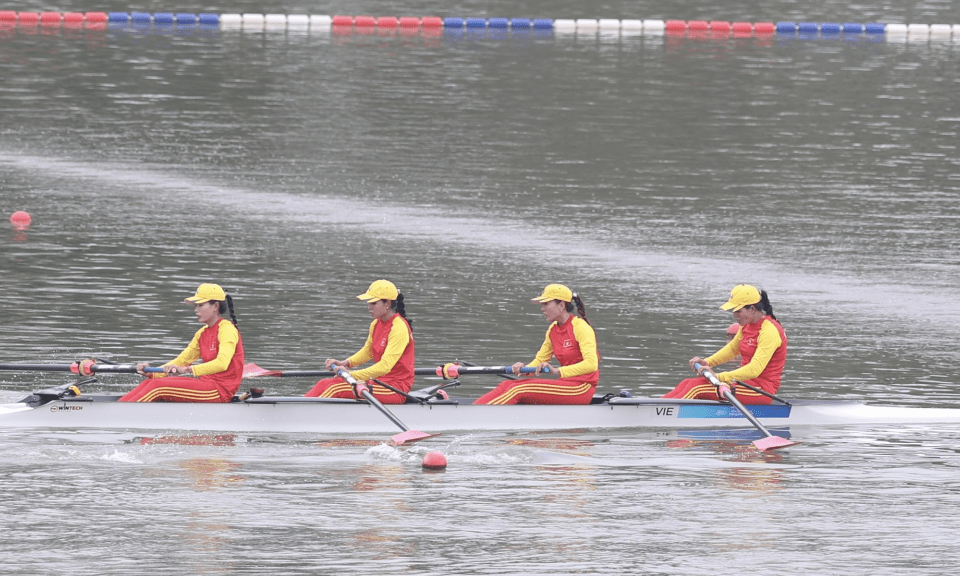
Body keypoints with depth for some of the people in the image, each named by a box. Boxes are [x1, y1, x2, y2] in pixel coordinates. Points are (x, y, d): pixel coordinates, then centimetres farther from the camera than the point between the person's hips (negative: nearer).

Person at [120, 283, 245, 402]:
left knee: (158, 386, -18)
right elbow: (181, 361, 15)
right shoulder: (202, 334, 16)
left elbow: (222, 363, -28)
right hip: (207, 383, 9)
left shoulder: (227, 329, -12)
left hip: (220, 390, -9)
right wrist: (151, 372, -2)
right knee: (150, 381, -3)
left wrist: (186, 370, -35)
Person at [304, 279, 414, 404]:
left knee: (337, 388, -23)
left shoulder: (399, 328, -19)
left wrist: (352, 375, -29)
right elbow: (367, 352, 24)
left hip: (396, 389, -9)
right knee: (324, 384, -4)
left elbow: (385, 366, -26)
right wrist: (344, 363, 4)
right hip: (380, 381, 9)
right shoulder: (376, 325, 10)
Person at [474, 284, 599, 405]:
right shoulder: (553, 330, 14)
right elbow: (539, 360, 15)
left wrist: (557, 371, -33)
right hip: (564, 384, 8)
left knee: (518, 390, -22)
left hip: (581, 389, -8)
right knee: (506, 385, -7)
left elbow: (591, 364, -25)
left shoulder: (580, 327, -13)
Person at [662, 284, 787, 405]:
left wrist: (719, 377, -36)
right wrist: (707, 362, 9)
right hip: (748, 382, 9)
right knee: (688, 383, -2)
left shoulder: (770, 331, -20)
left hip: (762, 391, -9)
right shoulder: (747, 326, 10)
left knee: (697, 387, -21)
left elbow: (754, 369, -29)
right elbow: (733, 349, 27)